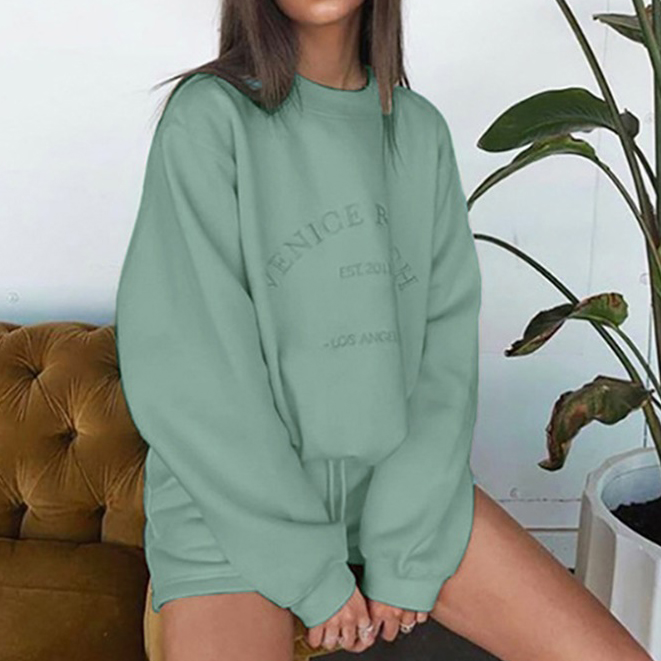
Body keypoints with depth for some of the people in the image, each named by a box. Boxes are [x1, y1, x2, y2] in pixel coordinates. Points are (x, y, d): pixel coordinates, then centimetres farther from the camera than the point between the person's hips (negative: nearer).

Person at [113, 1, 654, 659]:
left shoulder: (420, 129, 5)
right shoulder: (209, 118, -9)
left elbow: (445, 341, -1)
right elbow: (177, 370, -14)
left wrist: (407, 555, -8)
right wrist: (312, 575, -12)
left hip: (401, 483, 4)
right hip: (233, 500, -3)